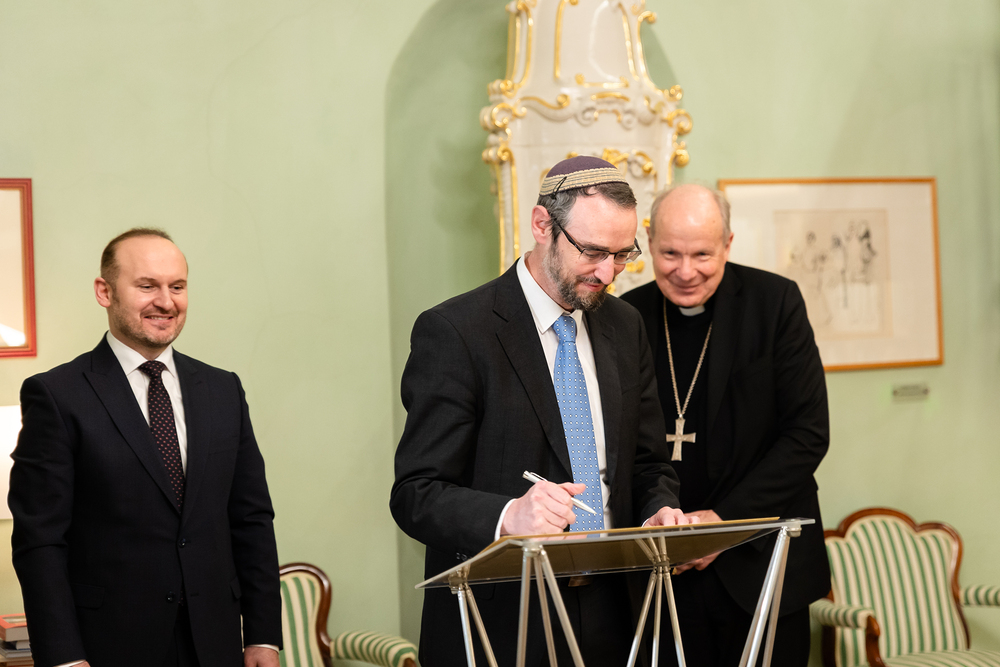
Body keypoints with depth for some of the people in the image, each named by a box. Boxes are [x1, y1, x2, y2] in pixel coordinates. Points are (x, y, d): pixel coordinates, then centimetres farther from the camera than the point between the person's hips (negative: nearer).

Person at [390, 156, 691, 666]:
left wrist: (659, 513, -8)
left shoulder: (624, 327, 8)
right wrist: (507, 517, -34)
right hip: (497, 625, -5)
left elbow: (647, 466, 14)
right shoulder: (453, 332, -13)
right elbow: (416, 496, -16)